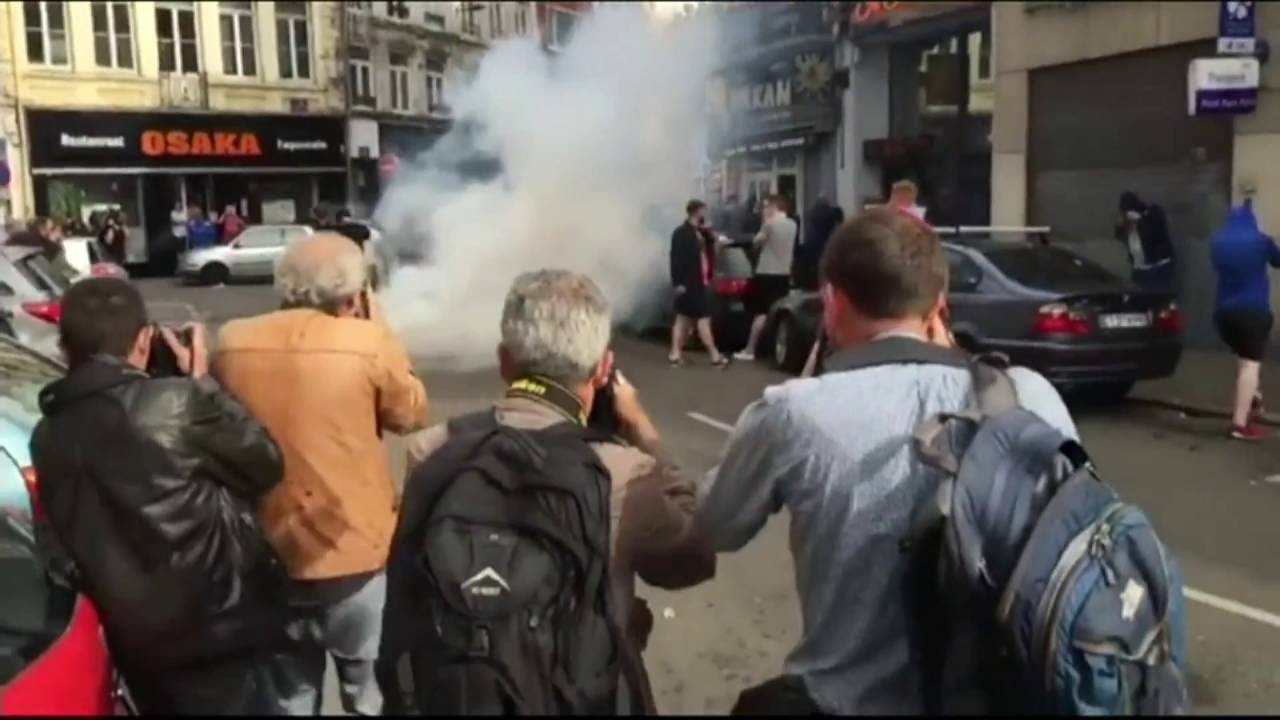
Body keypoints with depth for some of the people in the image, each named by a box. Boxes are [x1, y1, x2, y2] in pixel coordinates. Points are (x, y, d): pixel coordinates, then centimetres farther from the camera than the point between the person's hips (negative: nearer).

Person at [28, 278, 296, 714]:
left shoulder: (46, 437, 1)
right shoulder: (175, 402, -20)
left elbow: (67, 547, 12)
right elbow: (263, 464, -7)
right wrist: (202, 382, 1)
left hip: (133, 642, 7)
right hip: (219, 631, -6)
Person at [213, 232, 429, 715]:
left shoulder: (232, 343, -3)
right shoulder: (366, 342, -15)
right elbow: (411, 414, 0)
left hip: (266, 556, 4)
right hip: (356, 554, -4)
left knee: (287, 698, 20)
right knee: (375, 697, 14)